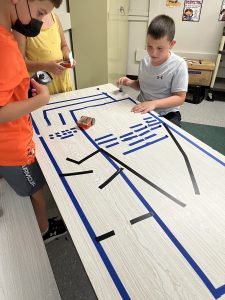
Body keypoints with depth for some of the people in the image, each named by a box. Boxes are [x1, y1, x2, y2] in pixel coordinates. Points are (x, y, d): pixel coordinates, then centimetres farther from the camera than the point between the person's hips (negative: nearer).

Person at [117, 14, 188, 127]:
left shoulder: (178, 65, -14)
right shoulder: (145, 61, 3)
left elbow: (179, 98, -15)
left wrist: (154, 103, -27)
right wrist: (130, 82, -2)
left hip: (166, 114, -4)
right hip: (142, 110, 4)